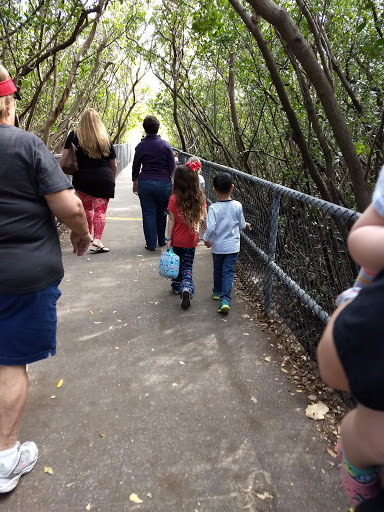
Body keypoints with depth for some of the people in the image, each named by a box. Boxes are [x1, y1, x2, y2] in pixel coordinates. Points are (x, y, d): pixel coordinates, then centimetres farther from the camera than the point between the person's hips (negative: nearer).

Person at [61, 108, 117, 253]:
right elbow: (114, 165, 10)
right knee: (100, 210, 0)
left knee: (87, 207, 18)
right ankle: (97, 239, -11)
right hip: (104, 179, 0)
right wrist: (112, 180, 23)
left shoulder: (74, 136, 2)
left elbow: (64, 157, -4)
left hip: (83, 180, 1)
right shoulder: (105, 139, 6)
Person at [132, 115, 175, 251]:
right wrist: (169, 181, 11)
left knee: (148, 213, 5)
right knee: (161, 212, 16)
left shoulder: (140, 146, -1)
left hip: (145, 183, 0)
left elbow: (135, 166, 9)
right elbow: (172, 167, -1)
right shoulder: (165, 145, -3)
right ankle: (161, 240, 28)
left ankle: (151, 244, 9)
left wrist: (135, 182, 23)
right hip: (163, 183, 0)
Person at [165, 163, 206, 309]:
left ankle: (177, 286, 37)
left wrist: (169, 239, -5)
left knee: (177, 263, 20)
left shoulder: (174, 199, -15)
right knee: (187, 266, 11)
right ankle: (187, 287, -12)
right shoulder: (199, 198, -8)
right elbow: (205, 218, -6)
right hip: (191, 240, 1)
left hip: (177, 239, -1)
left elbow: (171, 220, -12)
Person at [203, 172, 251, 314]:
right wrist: (246, 225, 26)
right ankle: (225, 299, -6)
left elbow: (211, 228, -22)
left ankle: (217, 292, 40)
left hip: (217, 246, 0)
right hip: (233, 246, 1)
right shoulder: (237, 206, -9)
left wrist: (206, 239, -3)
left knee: (218, 270, 20)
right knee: (228, 272, 4)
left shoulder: (213, 208, -17)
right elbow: (241, 224, 3)